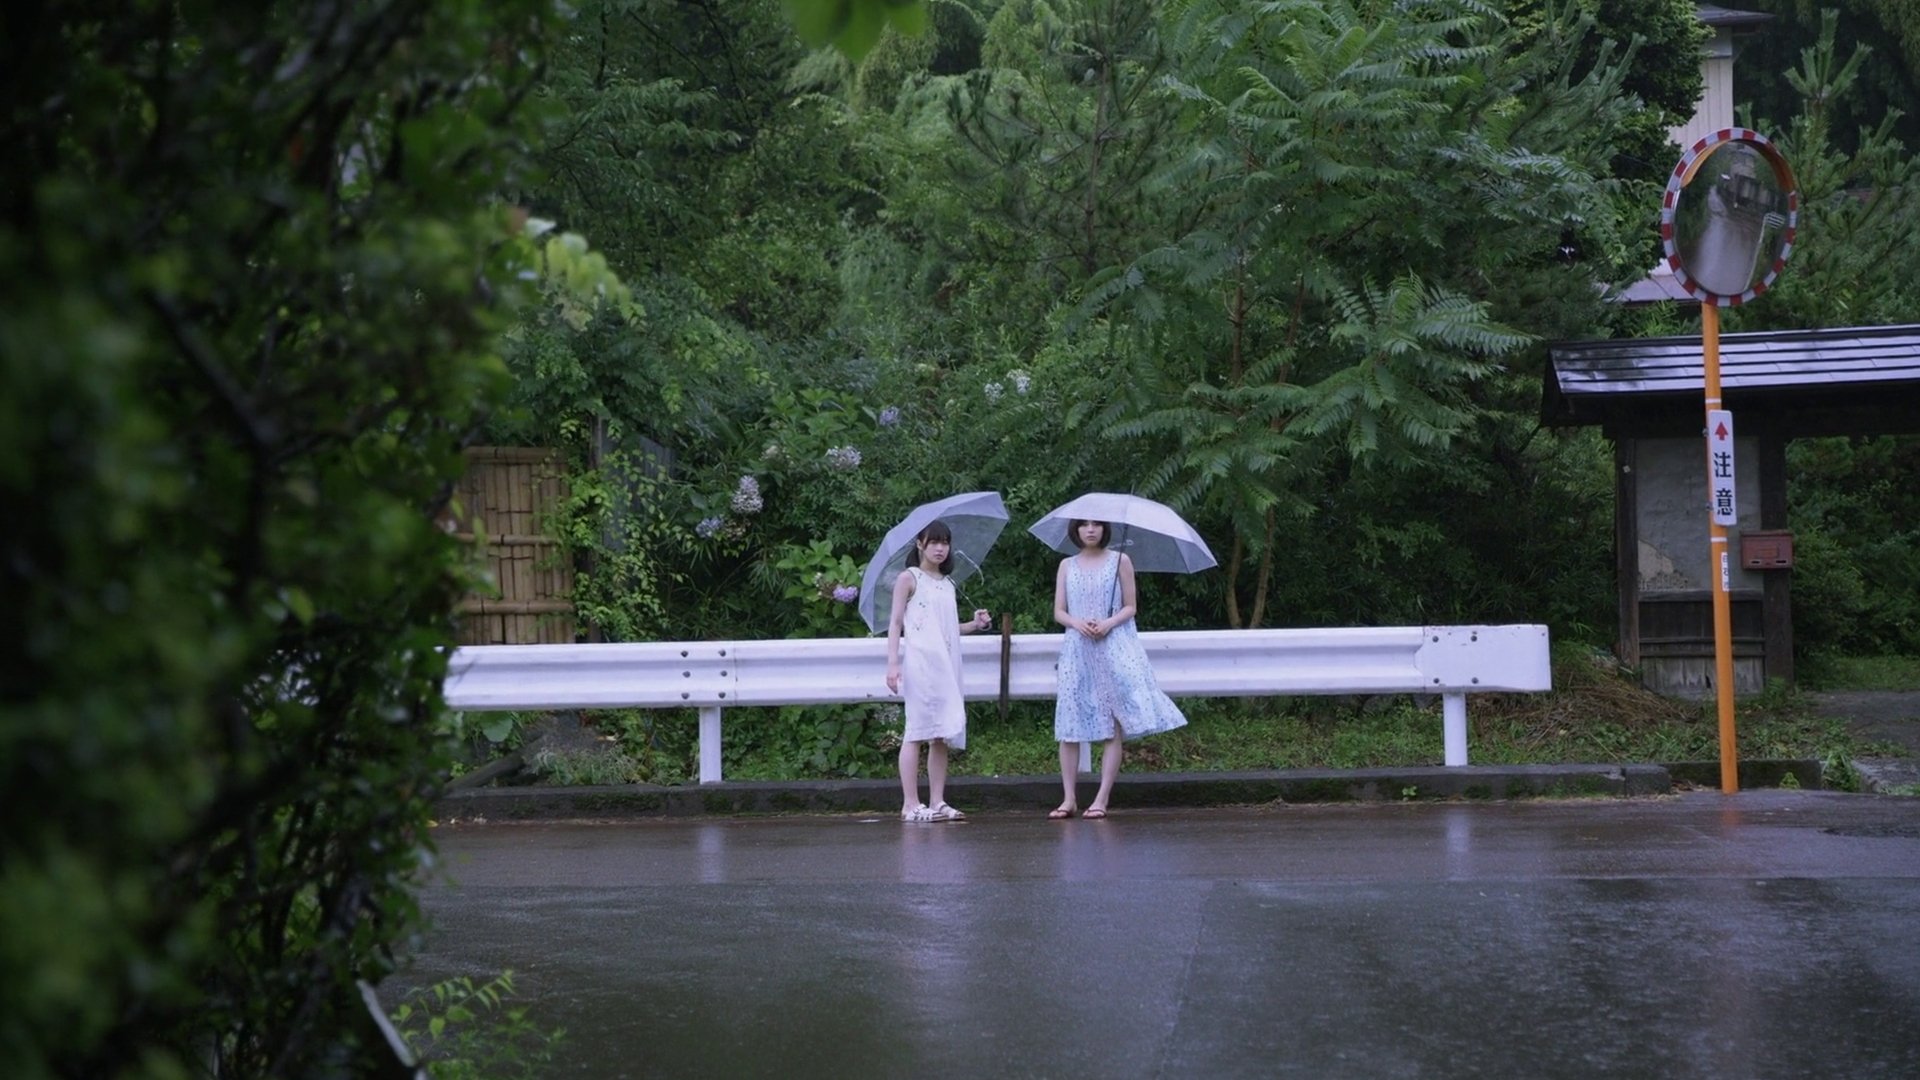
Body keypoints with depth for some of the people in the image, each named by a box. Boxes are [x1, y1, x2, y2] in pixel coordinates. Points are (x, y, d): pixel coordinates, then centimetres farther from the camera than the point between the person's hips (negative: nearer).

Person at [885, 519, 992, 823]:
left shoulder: (946, 584, 20)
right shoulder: (909, 578, 1)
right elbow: (895, 622, -4)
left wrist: (974, 624, 6)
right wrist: (893, 662, -13)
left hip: (946, 663, 7)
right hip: (920, 661, -7)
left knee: (942, 734, 4)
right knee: (917, 731, -8)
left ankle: (937, 803, 5)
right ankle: (911, 804, -8)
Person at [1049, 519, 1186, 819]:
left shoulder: (1119, 561, 5)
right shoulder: (1067, 566, 12)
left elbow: (1131, 607, 4)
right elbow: (1058, 612, 9)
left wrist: (1108, 623, -14)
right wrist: (1078, 623, -12)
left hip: (1113, 647, -2)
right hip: (1077, 650, 2)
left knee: (1113, 725, -7)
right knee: (1069, 726, -4)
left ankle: (1102, 798, -6)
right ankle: (1069, 798, 0)